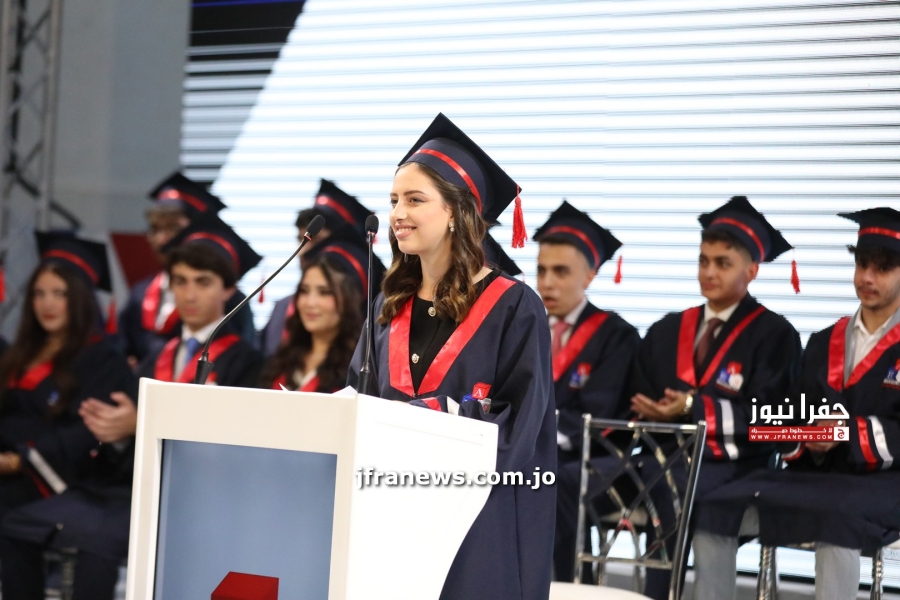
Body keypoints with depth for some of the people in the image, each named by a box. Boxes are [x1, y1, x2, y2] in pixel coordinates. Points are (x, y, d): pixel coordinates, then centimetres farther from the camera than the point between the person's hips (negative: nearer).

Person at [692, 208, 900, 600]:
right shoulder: (824, 343, 20)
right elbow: (795, 417, 18)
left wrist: (853, 434, -20)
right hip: (815, 474, 5)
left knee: (837, 525, -39)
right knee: (714, 511, -16)